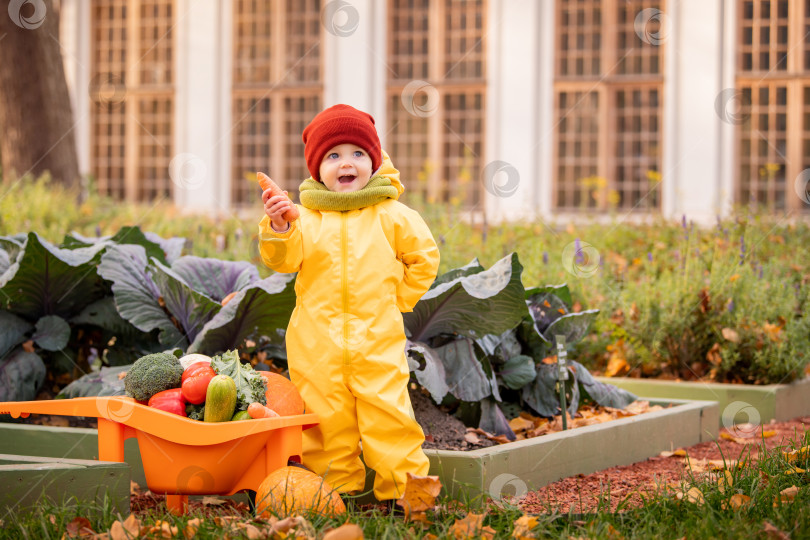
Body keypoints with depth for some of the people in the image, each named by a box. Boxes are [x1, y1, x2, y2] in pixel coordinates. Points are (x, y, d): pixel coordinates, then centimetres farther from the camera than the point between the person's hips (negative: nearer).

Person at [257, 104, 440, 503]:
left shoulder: (392, 215, 4)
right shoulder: (305, 217, 4)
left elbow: (424, 257, 14)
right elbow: (284, 260, -8)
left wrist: (398, 299, 10)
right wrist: (278, 228, -26)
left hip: (377, 337, -1)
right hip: (317, 342, 1)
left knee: (387, 412, -5)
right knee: (326, 416, 5)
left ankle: (403, 488, 6)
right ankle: (338, 484, 18)